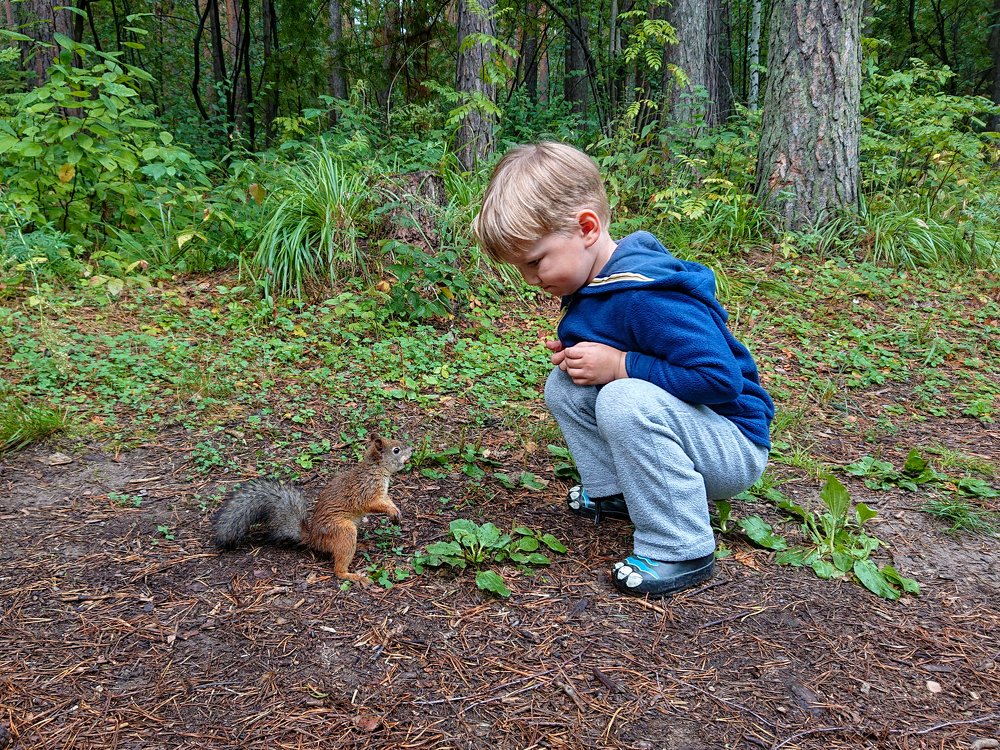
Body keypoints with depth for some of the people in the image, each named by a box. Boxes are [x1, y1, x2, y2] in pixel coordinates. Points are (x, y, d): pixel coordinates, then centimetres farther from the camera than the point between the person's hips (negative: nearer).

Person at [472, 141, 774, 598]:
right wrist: (575, 355, -5)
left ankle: (681, 551, -22)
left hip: (734, 447, -9)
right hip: (666, 424, 9)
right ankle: (614, 491, 9)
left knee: (625, 401, -35)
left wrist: (620, 365, -28)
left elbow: (720, 378, -34)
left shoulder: (648, 296, -30)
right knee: (563, 386, 1)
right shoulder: (590, 283, 1)